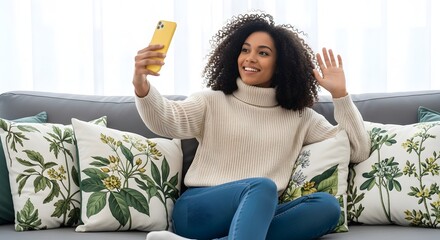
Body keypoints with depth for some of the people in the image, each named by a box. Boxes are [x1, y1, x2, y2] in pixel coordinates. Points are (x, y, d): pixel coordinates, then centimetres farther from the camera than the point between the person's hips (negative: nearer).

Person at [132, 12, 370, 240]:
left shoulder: (300, 117, 17)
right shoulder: (212, 102, 11)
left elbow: (359, 151, 11)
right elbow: (167, 121, -10)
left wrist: (339, 94, 4)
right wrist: (141, 85, -31)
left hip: (259, 215, 3)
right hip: (198, 211, -3)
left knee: (327, 205, -25)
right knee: (262, 187, -32)